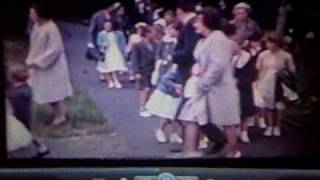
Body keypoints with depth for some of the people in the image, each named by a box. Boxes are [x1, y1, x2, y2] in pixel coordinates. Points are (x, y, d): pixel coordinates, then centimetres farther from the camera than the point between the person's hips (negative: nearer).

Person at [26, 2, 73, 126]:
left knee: (53, 92, 3)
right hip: (39, 66, 8)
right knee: (47, 92, 16)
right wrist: (30, 60, 4)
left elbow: (55, 49, -26)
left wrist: (37, 62, -24)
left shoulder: (51, 28, -24)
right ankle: (60, 112, 31)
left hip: (51, 67, -8)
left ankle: (61, 115, 20)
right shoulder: (36, 26, 2)